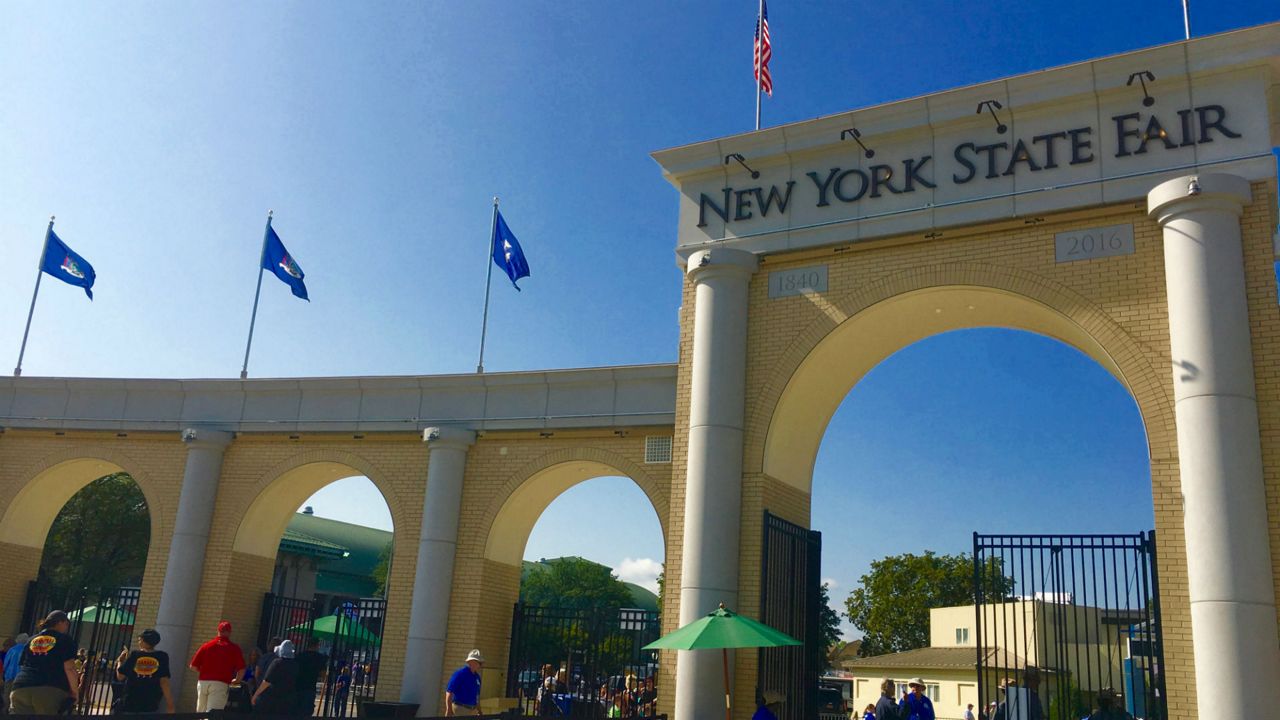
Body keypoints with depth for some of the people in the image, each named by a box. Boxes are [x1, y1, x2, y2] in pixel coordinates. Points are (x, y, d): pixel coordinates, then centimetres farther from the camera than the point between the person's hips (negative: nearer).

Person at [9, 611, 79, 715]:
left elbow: (22, 665, 25)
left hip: (20, 689, 5)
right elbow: (69, 668, -2)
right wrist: (75, 691, 5)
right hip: (51, 691, -4)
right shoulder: (65, 639, 7)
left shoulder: (31, 640, 24)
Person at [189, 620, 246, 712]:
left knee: (200, 714, 18)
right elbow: (241, 669, -4)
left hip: (202, 682, 3)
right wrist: (236, 681, 16)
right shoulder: (234, 648, 2)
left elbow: (193, 666, 8)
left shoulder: (206, 645, 8)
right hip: (221, 684, -3)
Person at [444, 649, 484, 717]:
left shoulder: (477, 677, 13)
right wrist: (449, 710, -21)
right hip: (459, 708, -8)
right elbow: (449, 692, -14)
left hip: (473, 710, 8)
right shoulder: (460, 673, -10)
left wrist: (479, 711, 20)